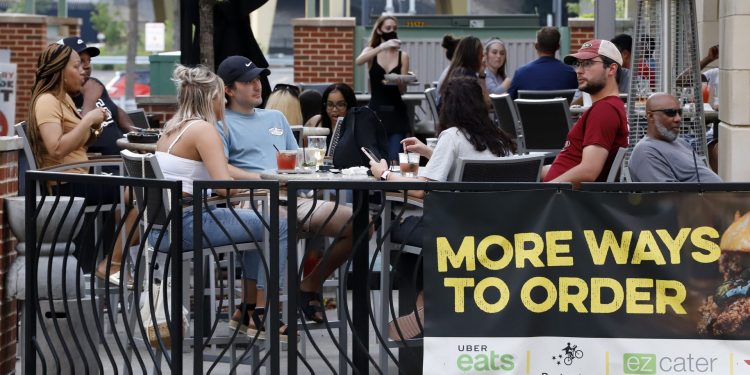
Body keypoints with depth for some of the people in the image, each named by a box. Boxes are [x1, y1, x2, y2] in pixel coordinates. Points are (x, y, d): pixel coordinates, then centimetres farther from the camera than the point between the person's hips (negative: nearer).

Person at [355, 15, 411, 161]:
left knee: (394, 159, -9)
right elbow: (358, 61, -19)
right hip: (375, 111, 0)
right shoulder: (371, 51, 6)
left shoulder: (403, 56, 6)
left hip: (396, 112, 0)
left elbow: (403, 90, 3)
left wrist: (399, 81, -21)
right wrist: (382, 47, -29)